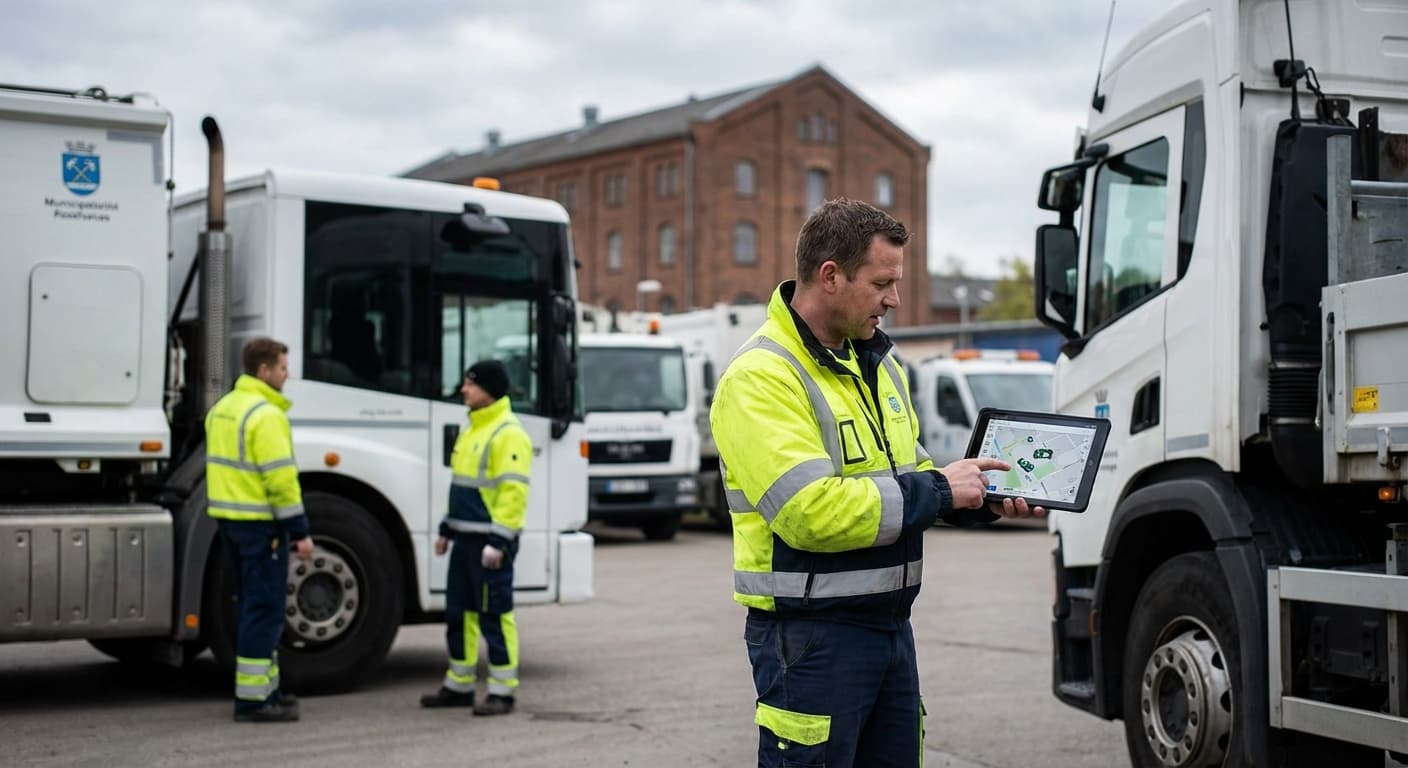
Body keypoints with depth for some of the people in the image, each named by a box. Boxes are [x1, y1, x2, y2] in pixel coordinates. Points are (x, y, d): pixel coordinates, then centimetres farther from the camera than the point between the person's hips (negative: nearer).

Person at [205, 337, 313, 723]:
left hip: (229, 518, 10)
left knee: (252, 605, 17)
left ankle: (264, 687, 25)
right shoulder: (266, 415, -16)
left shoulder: (222, 409, 14)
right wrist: (299, 531, -17)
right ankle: (252, 699, -4)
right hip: (260, 522, -10)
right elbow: (280, 478, -20)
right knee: (264, 608, -5)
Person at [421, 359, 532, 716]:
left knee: (494, 615, -4)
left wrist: (498, 541, -23)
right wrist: (447, 529, 22)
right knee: (459, 611, 14)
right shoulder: (472, 429, 17)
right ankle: (459, 685, 24)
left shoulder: (508, 434, -14)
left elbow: (514, 492, -20)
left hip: (490, 541, -10)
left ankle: (503, 690, 3)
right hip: (466, 539, 10)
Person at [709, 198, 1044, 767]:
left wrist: (984, 500, 4)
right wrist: (937, 490, -19)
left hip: (890, 625, 9)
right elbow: (812, 511, -27)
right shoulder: (759, 378, -17)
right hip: (810, 635, -8)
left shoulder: (877, 364, 12)